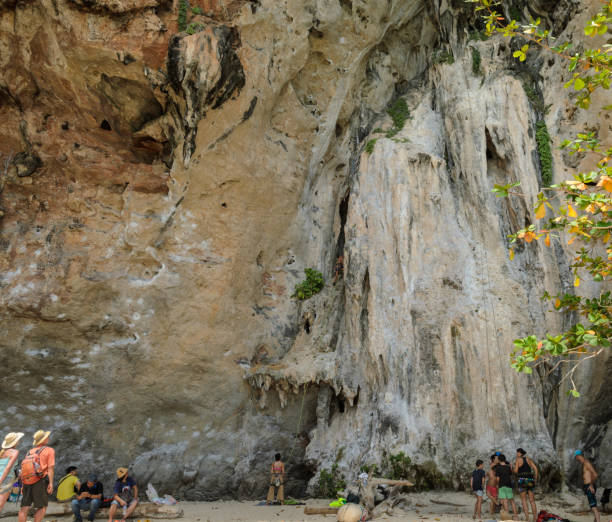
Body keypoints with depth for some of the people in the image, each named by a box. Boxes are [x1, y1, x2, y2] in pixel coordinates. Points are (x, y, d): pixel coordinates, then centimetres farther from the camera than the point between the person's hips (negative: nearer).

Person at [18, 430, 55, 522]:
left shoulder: (30, 451, 21)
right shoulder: (49, 450, 3)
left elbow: (23, 468, 16)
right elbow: (51, 467, -8)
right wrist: (51, 483, -12)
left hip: (27, 481, 5)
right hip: (40, 481, -5)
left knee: (24, 507, 7)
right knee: (42, 507, 4)